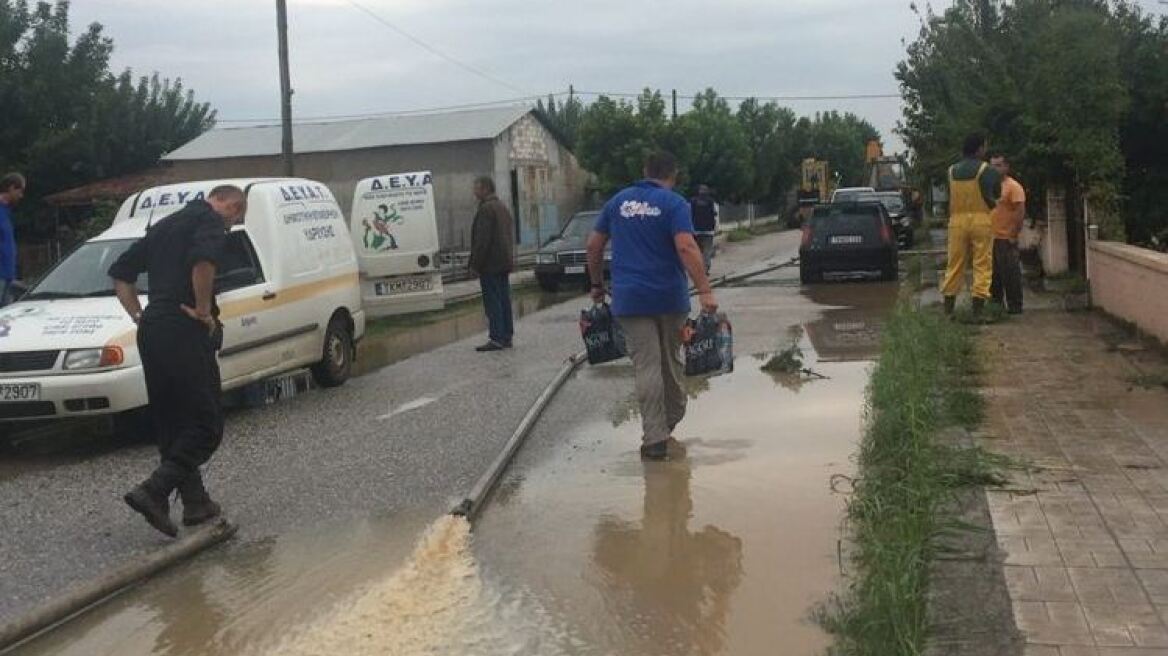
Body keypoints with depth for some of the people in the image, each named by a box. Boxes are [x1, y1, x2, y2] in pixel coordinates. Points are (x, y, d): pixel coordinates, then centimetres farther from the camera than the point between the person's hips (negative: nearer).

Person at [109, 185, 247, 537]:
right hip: (185, 333, -9)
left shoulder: (166, 224, 23)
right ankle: (153, 491, -13)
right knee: (207, 424, -3)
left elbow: (121, 272, 26)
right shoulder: (209, 220, -4)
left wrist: (139, 315, 18)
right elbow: (203, 261, -26)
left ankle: (196, 502, 19)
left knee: (172, 422, 13)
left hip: (151, 330, 9)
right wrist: (204, 309, -15)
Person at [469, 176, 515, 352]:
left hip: (490, 264, -10)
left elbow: (482, 240, -19)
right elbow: (511, 235, 21)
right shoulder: (502, 207, 17)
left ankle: (496, 338, -9)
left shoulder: (486, 209, -15)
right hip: (504, 263, 10)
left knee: (492, 302, -8)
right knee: (504, 300, 12)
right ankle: (506, 336, 15)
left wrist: (475, 263, -15)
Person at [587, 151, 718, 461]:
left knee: (646, 365, 0)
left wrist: (597, 284, 24)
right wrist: (705, 290, -22)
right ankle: (672, 418, 36)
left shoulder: (618, 202, 9)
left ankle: (655, 438, -6)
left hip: (630, 299, 1)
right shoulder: (674, 204, -5)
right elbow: (686, 247, -19)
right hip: (670, 297, -1)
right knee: (671, 359, 19)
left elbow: (593, 245, 13)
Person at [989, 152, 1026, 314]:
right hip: (990, 238, 7)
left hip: (1006, 239, -7)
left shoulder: (1013, 186, -8)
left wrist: (1014, 235, -15)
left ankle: (1014, 307, 4)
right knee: (994, 275, 13)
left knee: (1010, 274, -3)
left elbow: (1020, 212, -13)